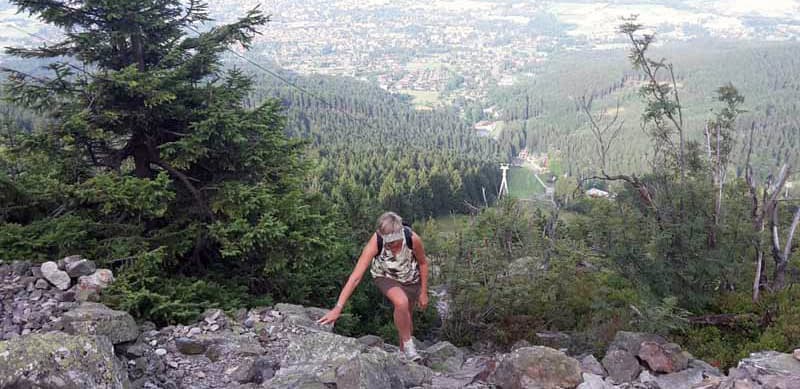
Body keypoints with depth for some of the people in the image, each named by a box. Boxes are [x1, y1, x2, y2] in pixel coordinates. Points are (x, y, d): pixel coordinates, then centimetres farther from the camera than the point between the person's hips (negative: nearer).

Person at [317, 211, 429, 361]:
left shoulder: (412, 238, -33)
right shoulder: (375, 242, -37)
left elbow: (423, 263, -12)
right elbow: (355, 277, -39)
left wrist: (424, 292, -6)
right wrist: (338, 308, -44)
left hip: (411, 278, 2)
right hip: (385, 277, -2)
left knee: (406, 314, 13)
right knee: (401, 303, -30)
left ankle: (403, 351, 40)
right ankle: (408, 345, -7)